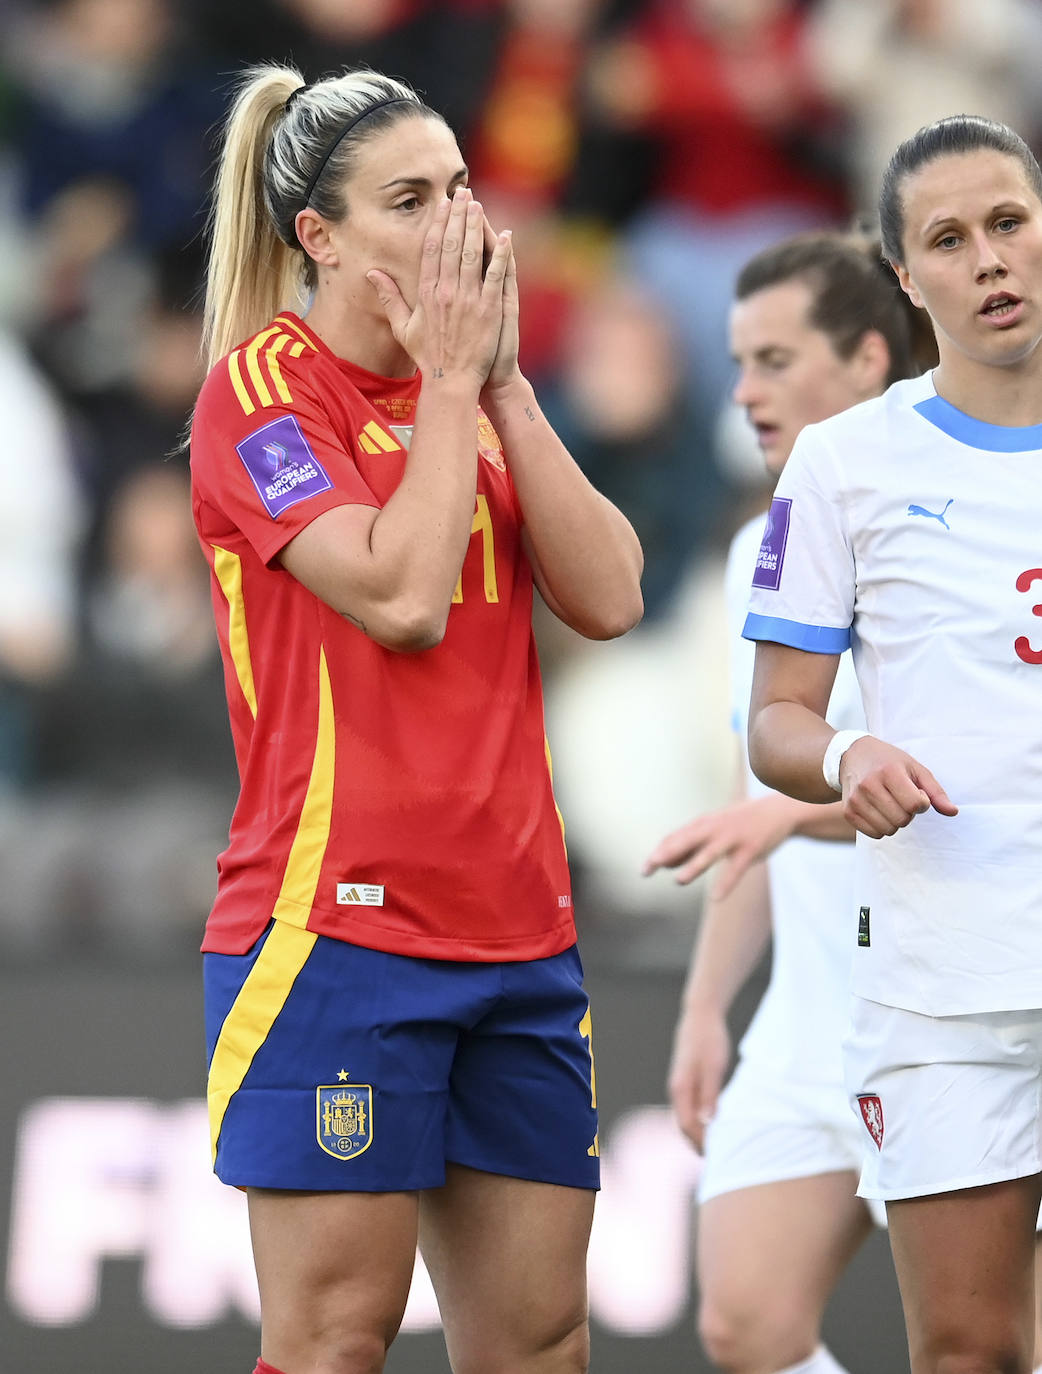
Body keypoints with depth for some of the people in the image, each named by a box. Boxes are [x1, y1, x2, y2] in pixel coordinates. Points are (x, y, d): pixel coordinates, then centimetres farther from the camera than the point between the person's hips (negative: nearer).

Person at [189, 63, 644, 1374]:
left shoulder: (475, 398, 16)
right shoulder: (262, 386, -5)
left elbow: (607, 597, 3)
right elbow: (400, 593, -18)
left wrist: (504, 381, -1)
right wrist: (450, 380, -8)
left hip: (515, 919, 7)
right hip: (337, 919, -7)